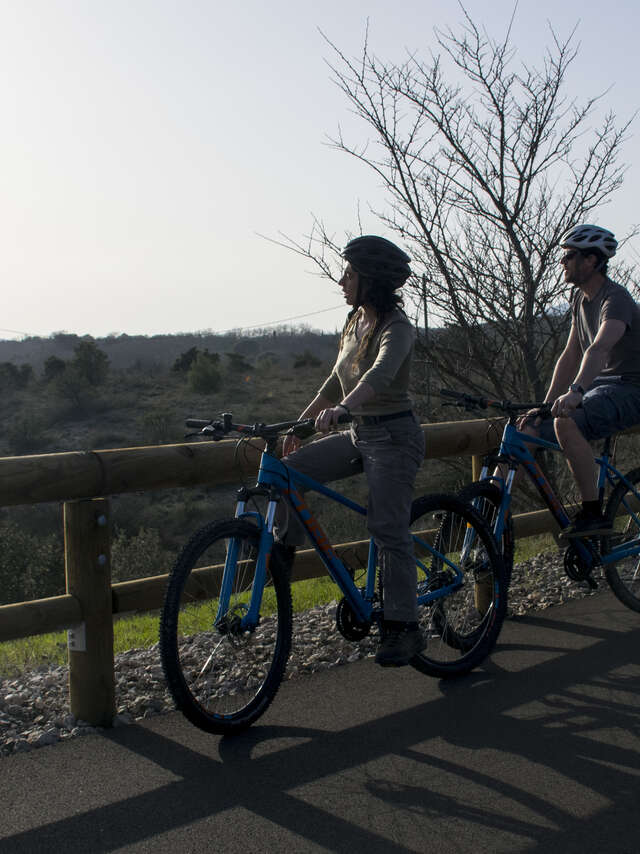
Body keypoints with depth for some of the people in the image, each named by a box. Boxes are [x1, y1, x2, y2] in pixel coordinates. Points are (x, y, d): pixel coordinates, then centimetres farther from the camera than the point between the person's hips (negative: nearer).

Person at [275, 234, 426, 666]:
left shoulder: (397, 327, -17)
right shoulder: (355, 323, 9)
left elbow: (380, 374, -37)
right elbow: (337, 382, 20)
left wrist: (340, 410, -53)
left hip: (393, 436, -8)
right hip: (359, 434, 8)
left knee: (389, 529, -8)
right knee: (291, 468, -3)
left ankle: (405, 627, 1)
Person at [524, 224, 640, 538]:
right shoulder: (580, 299, 11)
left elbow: (599, 349, -37)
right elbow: (570, 356, 12)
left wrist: (576, 391, -53)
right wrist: (546, 404, 4)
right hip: (599, 385, 9)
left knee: (565, 423, -35)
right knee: (527, 430, -4)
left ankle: (593, 514, -28)